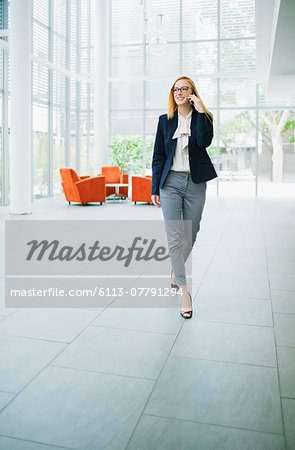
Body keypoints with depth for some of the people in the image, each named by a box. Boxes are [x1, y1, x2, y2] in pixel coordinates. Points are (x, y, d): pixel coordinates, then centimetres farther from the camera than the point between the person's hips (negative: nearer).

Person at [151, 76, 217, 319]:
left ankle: (176, 271, 34)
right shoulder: (165, 120, 9)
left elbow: (204, 141, -14)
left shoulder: (203, 117, 7)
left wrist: (200, 111, -11)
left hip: (195, 183, 1)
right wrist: (155, 188, 3)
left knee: (190, 236, 9)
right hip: (171, 182, 0)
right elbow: (158, 155, 7)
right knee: (175, 238, -8)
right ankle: (184, 290, -4)